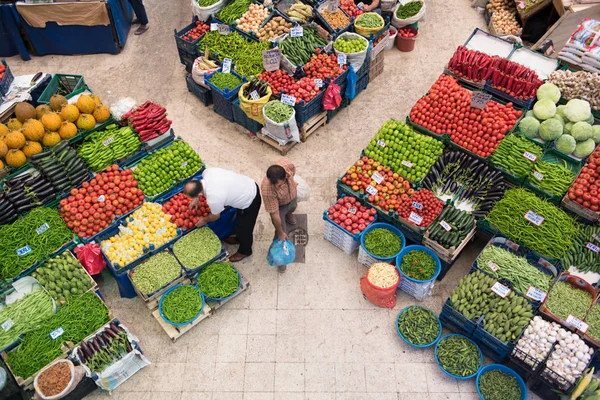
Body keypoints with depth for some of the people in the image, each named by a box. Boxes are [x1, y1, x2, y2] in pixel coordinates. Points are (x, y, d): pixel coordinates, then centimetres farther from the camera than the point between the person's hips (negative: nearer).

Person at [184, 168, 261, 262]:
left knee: (244, 228, 19)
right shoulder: (207, 171, -17)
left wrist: (204, 220, 11)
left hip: (249, 202, -7)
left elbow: (215, 216, -9)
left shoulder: (213, 198, -34)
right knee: (240, 220, 32)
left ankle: (245, 251, 46)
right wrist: (196, 199, 12)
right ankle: (239, 238, 59)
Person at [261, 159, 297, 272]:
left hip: (292, 196, 4)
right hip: (279, 205, -4)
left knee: (292, 208, 37)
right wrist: (280, 232, -20)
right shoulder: (267, 191, -48)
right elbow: (275, 214, -33)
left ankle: (288, 213, 73)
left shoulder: (286, 164, -41)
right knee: (281, 236, 5)